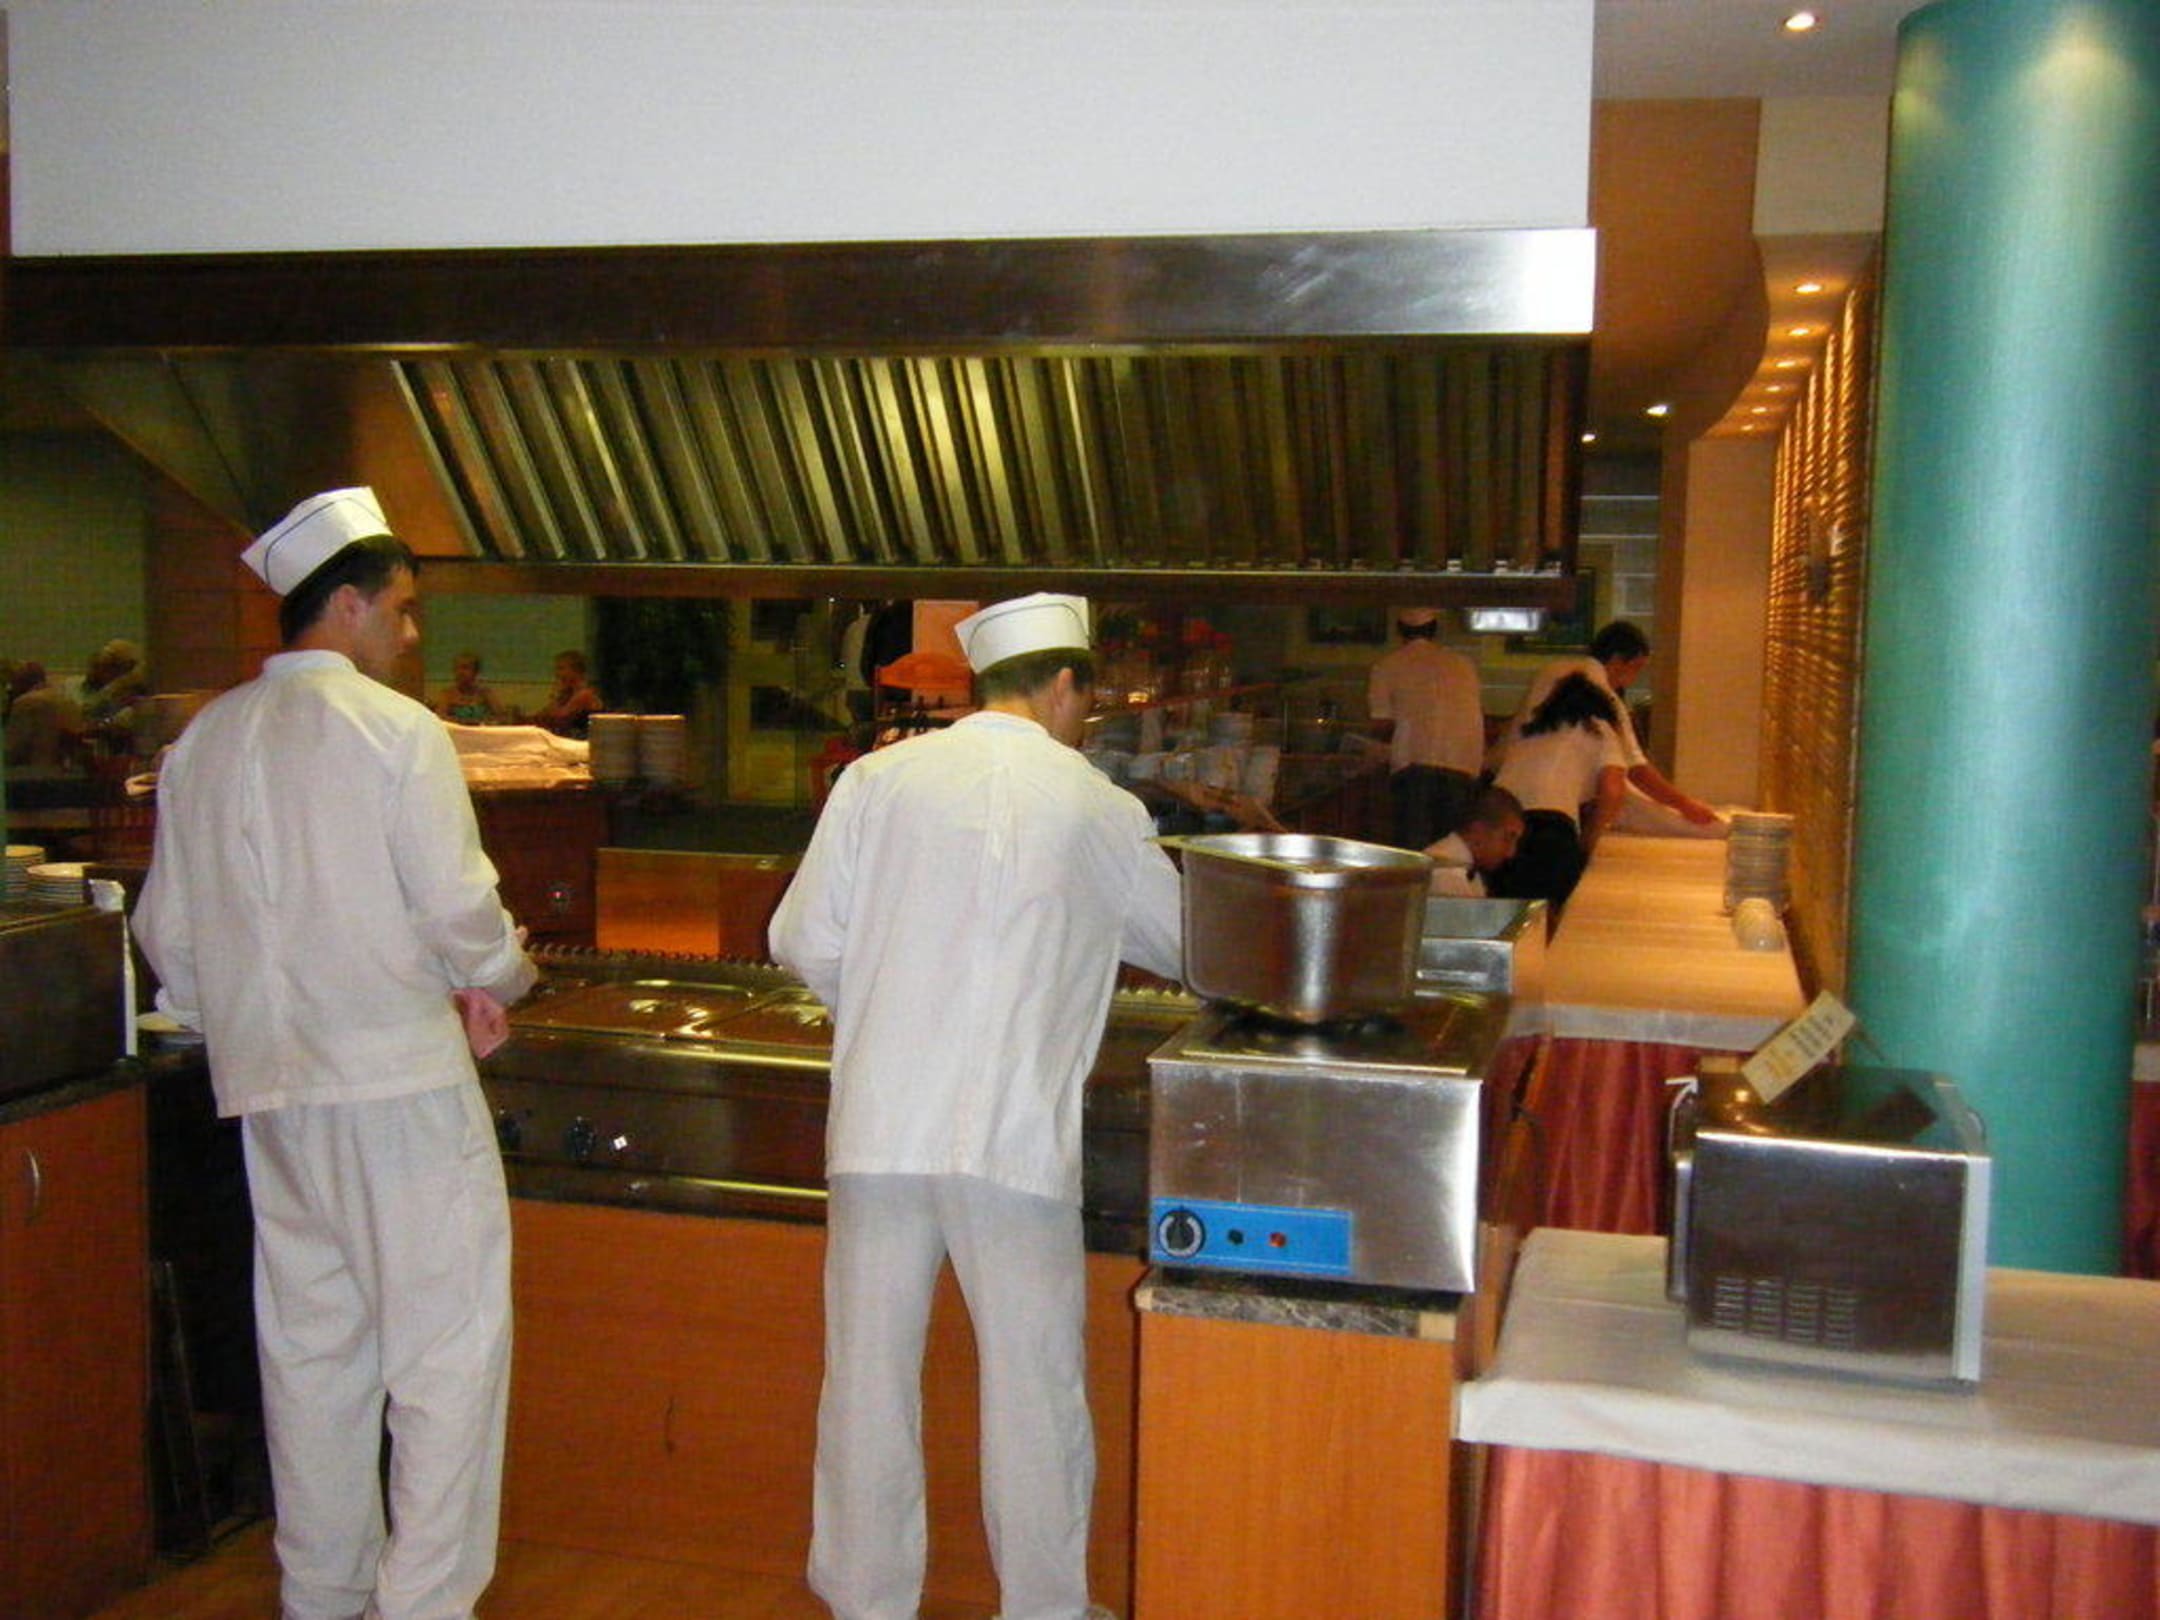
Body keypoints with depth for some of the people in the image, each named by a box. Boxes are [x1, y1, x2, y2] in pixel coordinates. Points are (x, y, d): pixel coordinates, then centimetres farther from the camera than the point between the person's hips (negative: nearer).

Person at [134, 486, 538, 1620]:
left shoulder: (204, 740, 8)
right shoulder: (393, 730, -11)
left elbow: (165, 930, 12)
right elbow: (457, 906, -12)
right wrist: (496, 981, 7)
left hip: (269, 1092, 7)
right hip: (399, 1075, -7)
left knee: (310, 1345, 17)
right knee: (447, 1351, 1)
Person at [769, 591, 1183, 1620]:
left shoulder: (881, 778, 2)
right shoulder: (1093, 807, 0)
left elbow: (805, 939, 3)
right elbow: (1184, 941, 13)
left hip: (879, 1124, 2)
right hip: (1014, 1136, -2)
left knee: (870, 1373, 13)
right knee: (1034, 1381, 11)